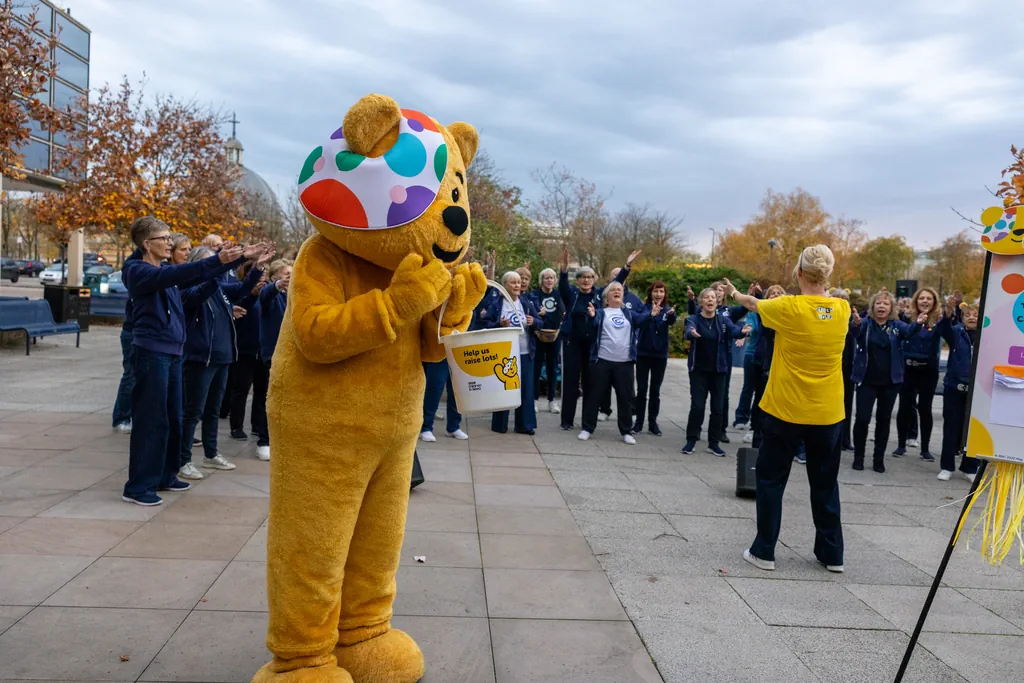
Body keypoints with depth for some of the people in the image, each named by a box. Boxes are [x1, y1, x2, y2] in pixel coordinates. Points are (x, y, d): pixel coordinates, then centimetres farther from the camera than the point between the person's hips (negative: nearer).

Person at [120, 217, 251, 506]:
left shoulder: (167, 271, 14)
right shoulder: (137, 270, -9)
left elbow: (200, 275, 11)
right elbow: (174, 275, -26)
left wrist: (240, 257, 4)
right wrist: (217, 260, -35)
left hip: (173, 353, 8)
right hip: (150, 353, -8)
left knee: (172, 418, 13)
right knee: (150, 420, -5)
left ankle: (164, 476, 26)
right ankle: (137, 487, 3)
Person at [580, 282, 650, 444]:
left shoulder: (629, 313, 13)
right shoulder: (600, 312, 5)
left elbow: (641, 319, -6)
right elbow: (593, 324, -15)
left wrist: (650, 315, -28)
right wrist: (591, 316, -38)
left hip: (625, 363, 2)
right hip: (602, 361, -2)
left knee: (625, 397, 7)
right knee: (595, 395, 4)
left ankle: (626, 431, 18)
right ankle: (587, 428, 15)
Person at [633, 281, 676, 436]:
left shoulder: (667, 309, 0)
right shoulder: (643, 307, -4)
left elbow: (672, 322, -23)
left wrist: (671, 314, -48)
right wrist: (651, 314, -48)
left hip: (660, 354, 2)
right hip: (643, 353, -1)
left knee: (655, 390, 8)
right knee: (642, 389, 2)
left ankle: (653, 422, 14)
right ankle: (638, 421, 10)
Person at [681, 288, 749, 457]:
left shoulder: (723, 319, 1)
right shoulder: (694, 319, -4)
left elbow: (733, 330, -19)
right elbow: (688, 331, -26)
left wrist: (742, 332, -43)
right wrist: (692, 333, -51)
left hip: (718, 370, 2)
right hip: (698, 370, -2)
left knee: (718, 407, 4)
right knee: (697, 406, -4)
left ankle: (714, 443, 15)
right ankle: (691, 440, 9)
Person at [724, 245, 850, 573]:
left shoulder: (788, 308, -13)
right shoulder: (842, 309, -5)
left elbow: (754, 304, 7)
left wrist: (735, 294, 26)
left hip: (785, 409, -3)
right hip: (827, 412, 3)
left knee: (771, 480, 9)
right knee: (825, 484, 16)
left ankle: (763, 551, 12)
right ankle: (832, 554, 23)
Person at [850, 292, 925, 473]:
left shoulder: (896, 325, 2)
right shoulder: (865, 324, -2)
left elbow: (909, 331, -19)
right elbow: (854, 331, -24)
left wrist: (918, 323, -43)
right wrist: (855, 323, -49)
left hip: (890, 381, 2)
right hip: (866, 380, -2)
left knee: (884, 419, 10)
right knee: (862, 418, -3)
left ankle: (879, 458, 20)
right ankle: (858, 456, 13)